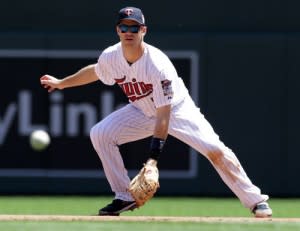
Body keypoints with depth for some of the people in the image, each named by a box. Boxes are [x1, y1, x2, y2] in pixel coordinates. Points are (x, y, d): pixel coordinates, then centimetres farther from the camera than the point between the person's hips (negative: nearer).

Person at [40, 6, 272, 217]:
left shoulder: (158, 65, -34)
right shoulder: (110, 57, -17)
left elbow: (164, 115, -34)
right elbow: (95, 71, 10)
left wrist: (153, 157, -39)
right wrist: (61, 83, 18)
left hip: (177, 110, -5)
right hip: (143, 112, 5)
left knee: (215, 150, -23)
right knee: (100, 134, -15)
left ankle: (256, 200, -11)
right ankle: (125, 197, -4)